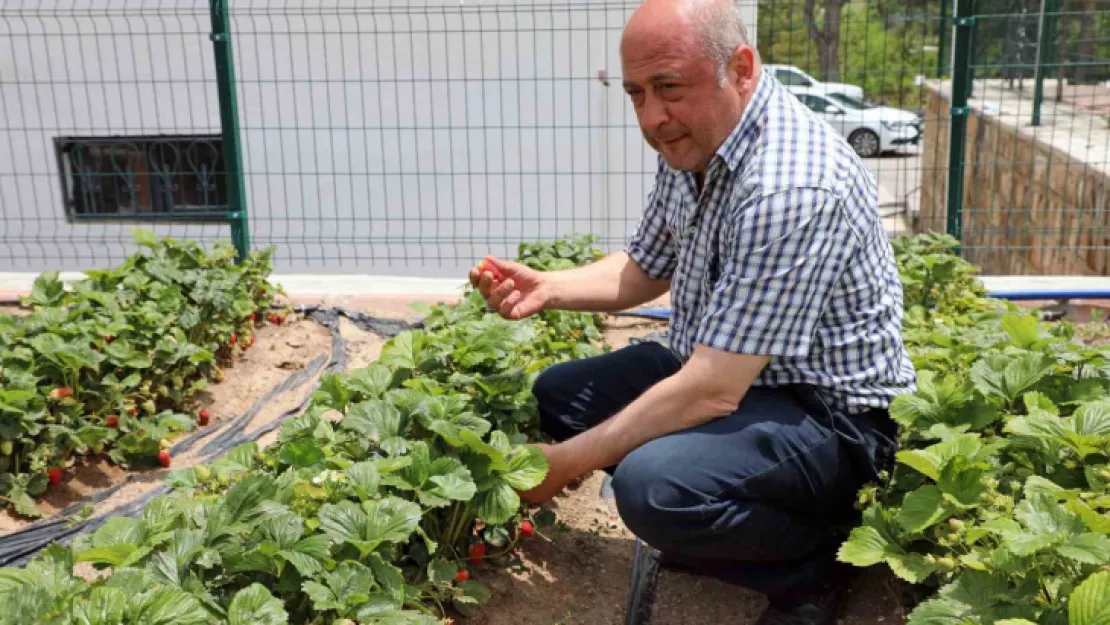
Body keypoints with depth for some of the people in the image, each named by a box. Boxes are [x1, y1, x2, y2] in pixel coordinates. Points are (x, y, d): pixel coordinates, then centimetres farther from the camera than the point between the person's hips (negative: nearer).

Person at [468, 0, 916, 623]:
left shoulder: (790, 189, -31)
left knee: (655, 486, -34)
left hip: (829, 410, -9)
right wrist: (547, 288, -5)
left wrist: (567, 464, -21)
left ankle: (812, 561, -3)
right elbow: (644, 269, 14)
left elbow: (712, 392, -30)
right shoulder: (691, 143, -1)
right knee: (557, 395, 7)